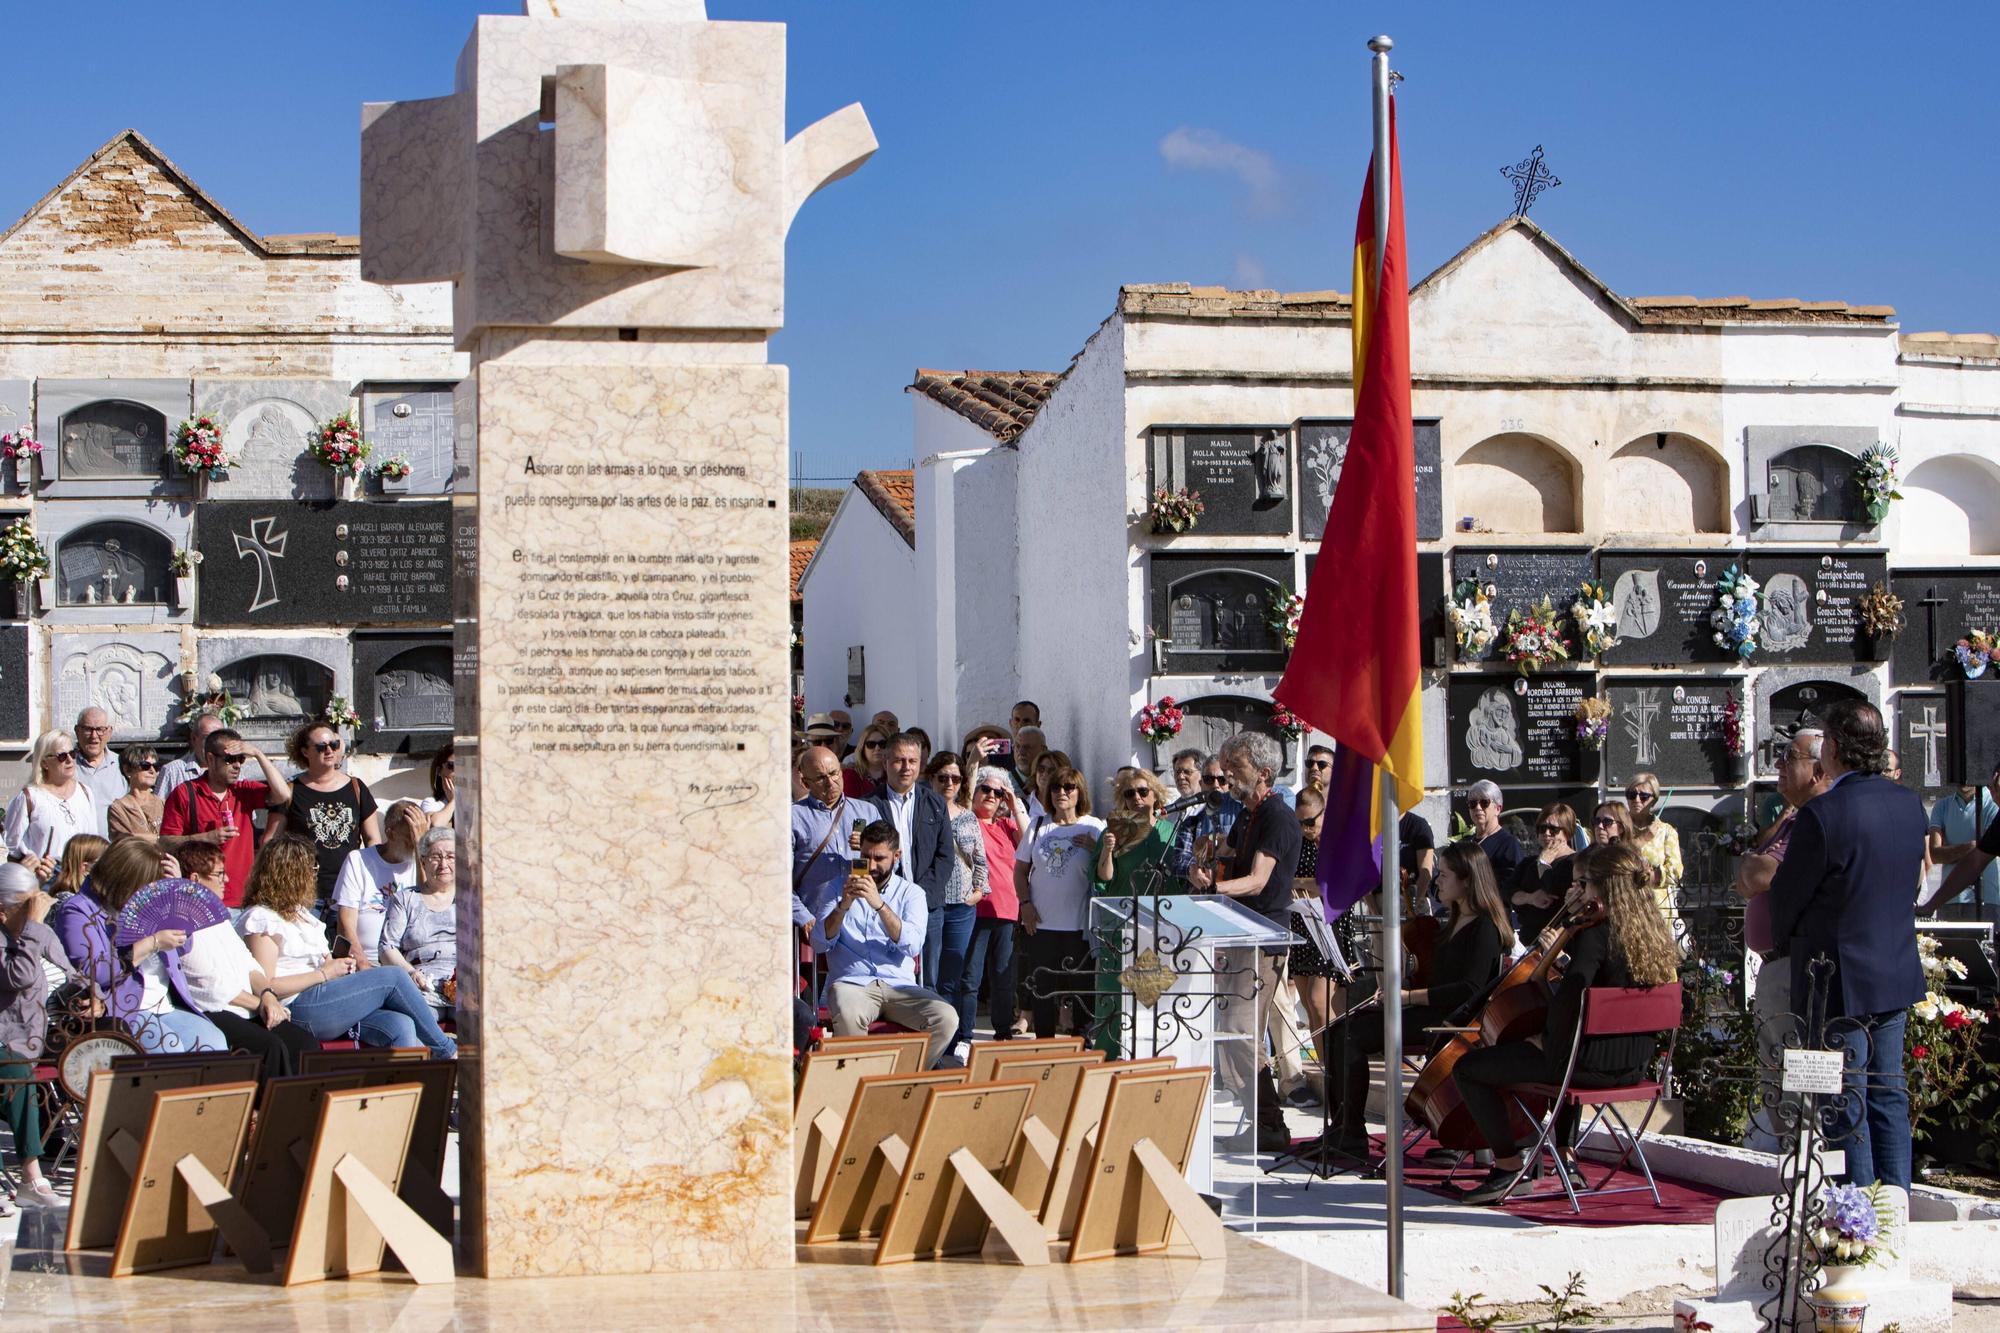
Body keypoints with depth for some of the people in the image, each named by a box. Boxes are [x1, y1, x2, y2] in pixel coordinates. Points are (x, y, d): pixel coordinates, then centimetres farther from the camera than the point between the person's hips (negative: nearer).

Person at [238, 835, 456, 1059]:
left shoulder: (300, 913, 28)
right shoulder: (260, 919, -3)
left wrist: (340, 965, 5)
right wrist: (324, 973, -11)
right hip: (298, 1010, -9)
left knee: (400, 1026, -19)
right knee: (393, 978, -15)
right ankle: (447, 1051, -3)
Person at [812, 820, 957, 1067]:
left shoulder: (911, 893, 12)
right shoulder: (840, 887, 15)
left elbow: (913, 945, -7)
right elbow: (819, 943, 3)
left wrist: (879, 904, -17)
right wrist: (843, 906, -13)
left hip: (899, 985, 1)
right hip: (852, 982, -1)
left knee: (946, 1018, -27)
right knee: (848, 1017, -38)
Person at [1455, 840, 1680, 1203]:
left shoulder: (1597, 933, -18)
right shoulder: (1655, 933, 6)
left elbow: (1567, 998, -31)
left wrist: (1551, 1046, -15)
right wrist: (1573, 918, 11)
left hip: (1593, 1063, -9)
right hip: (1634, 1066, 9)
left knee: (1467, 1067, 1)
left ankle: (1508, 1164, 2)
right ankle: (1564, 1153, 41)